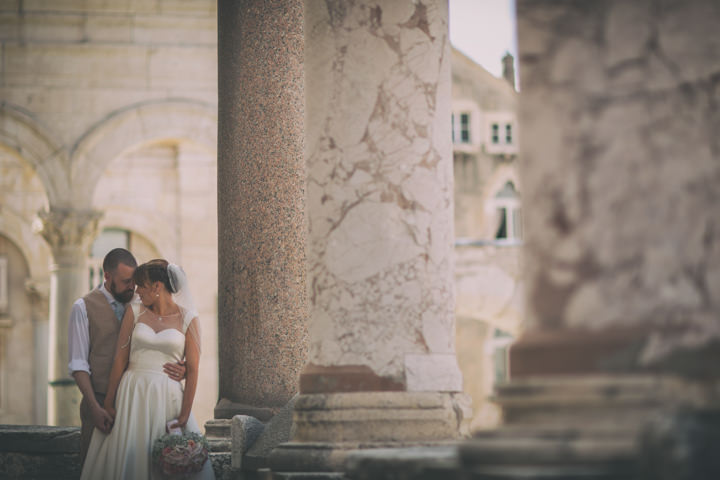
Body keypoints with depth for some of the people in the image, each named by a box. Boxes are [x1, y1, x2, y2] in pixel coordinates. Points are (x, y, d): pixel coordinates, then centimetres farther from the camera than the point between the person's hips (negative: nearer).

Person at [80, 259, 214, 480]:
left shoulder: (188, 319, -1)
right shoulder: (135, 312, 5)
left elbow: (192, 370, -3)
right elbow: (120, 358, 3)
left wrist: (184, 415, -8)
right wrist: (109, 403, -1)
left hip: (167, 397, -2)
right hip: (132, 396, 2)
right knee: (127, 460, 1)